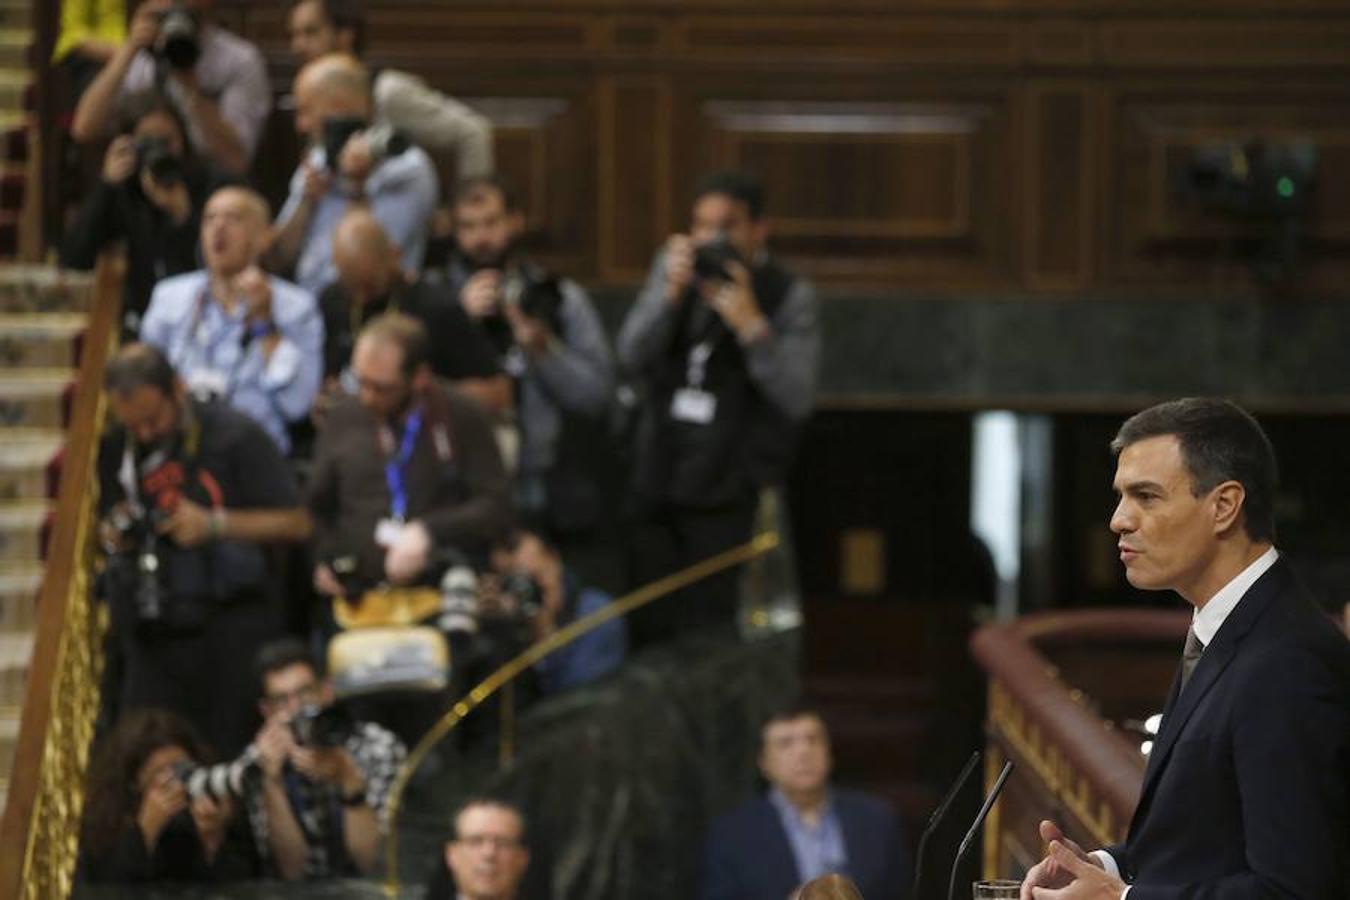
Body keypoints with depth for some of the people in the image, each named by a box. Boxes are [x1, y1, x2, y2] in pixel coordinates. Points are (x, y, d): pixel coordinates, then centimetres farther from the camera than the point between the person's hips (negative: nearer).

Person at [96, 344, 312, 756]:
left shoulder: (234, 436, -4)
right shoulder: (114, 450, 9)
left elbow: (297, 522, -5)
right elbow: (102, 526, 22)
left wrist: (214, 525, -14)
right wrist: (111, 535, -2)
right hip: (151, 629, 4)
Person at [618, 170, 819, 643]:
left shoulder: (789, 295, -5)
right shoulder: (676, 266, 6)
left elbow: (797, 399, -13)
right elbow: (632, 358, -1)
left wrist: (751, 325, -23)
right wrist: (671, 293, -16)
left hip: (727, 495, -4)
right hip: (658, 476, 4)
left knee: (708, 632, -9)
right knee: (649, 630, 6)